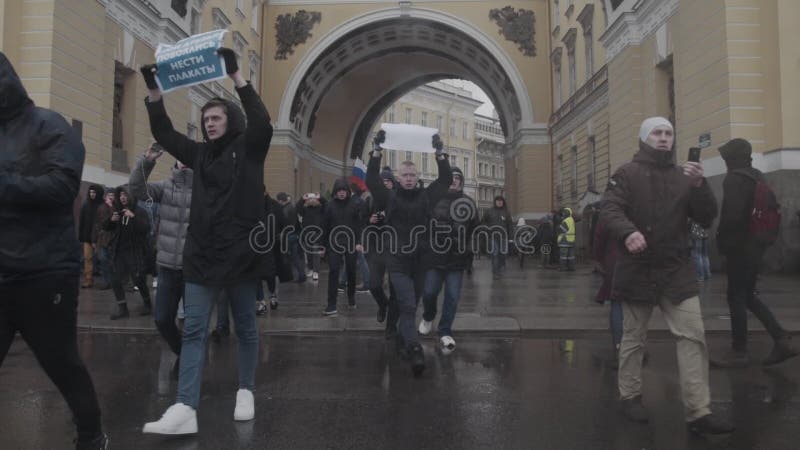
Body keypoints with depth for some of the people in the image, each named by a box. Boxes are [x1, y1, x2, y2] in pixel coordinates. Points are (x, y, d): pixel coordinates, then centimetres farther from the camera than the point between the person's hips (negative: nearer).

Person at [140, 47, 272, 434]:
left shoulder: (249, 149, 1)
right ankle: (186, 408, -3)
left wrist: (235, 75, -20)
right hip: (201, 254, 4)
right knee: (193, 329, -3)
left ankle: (246, 392, 24)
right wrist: (154, 89, 1)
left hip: (240, 253, -4)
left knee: (245, 327, 9)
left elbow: (262, 122, -16)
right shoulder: (200, 154, 13)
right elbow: (163, 133, 12)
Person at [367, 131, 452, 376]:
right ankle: (415, 351, -17)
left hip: (420, 262, 3)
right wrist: (377, 151, -13)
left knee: (411, 306, 16)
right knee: (408, 307, -12)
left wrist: (440, 152, -2)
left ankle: (402, 341, 34)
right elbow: (371, 179, -8)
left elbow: (446, 179, 4)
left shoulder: (426, 196, 7)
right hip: (398, 262, -3)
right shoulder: (390, 197, 1)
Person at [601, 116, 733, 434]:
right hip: (637, 270, -3)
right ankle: (629, 395, 27)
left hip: (677, 270, 3)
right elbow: (610, 209, -14)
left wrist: (699, 185, -12)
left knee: (692, 336, -3)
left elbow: (707, 219, 5)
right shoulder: (627, 174, -1)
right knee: (633, 337, 9)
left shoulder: (683, 177, 8)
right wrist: (628, 231, -34)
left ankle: (698, 412, 2)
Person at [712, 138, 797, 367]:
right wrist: (763, 236, 19)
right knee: (748, 295, 16)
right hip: (756, 244, 9)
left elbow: (732, 215, -24)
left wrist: (722, 241, -10)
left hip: (741, 246, -9)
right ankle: (782, 341, 12)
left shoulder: (735, 178, -15)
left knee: (736, 298, -2)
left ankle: (739, 352, 5)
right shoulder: (758, 177, 15)